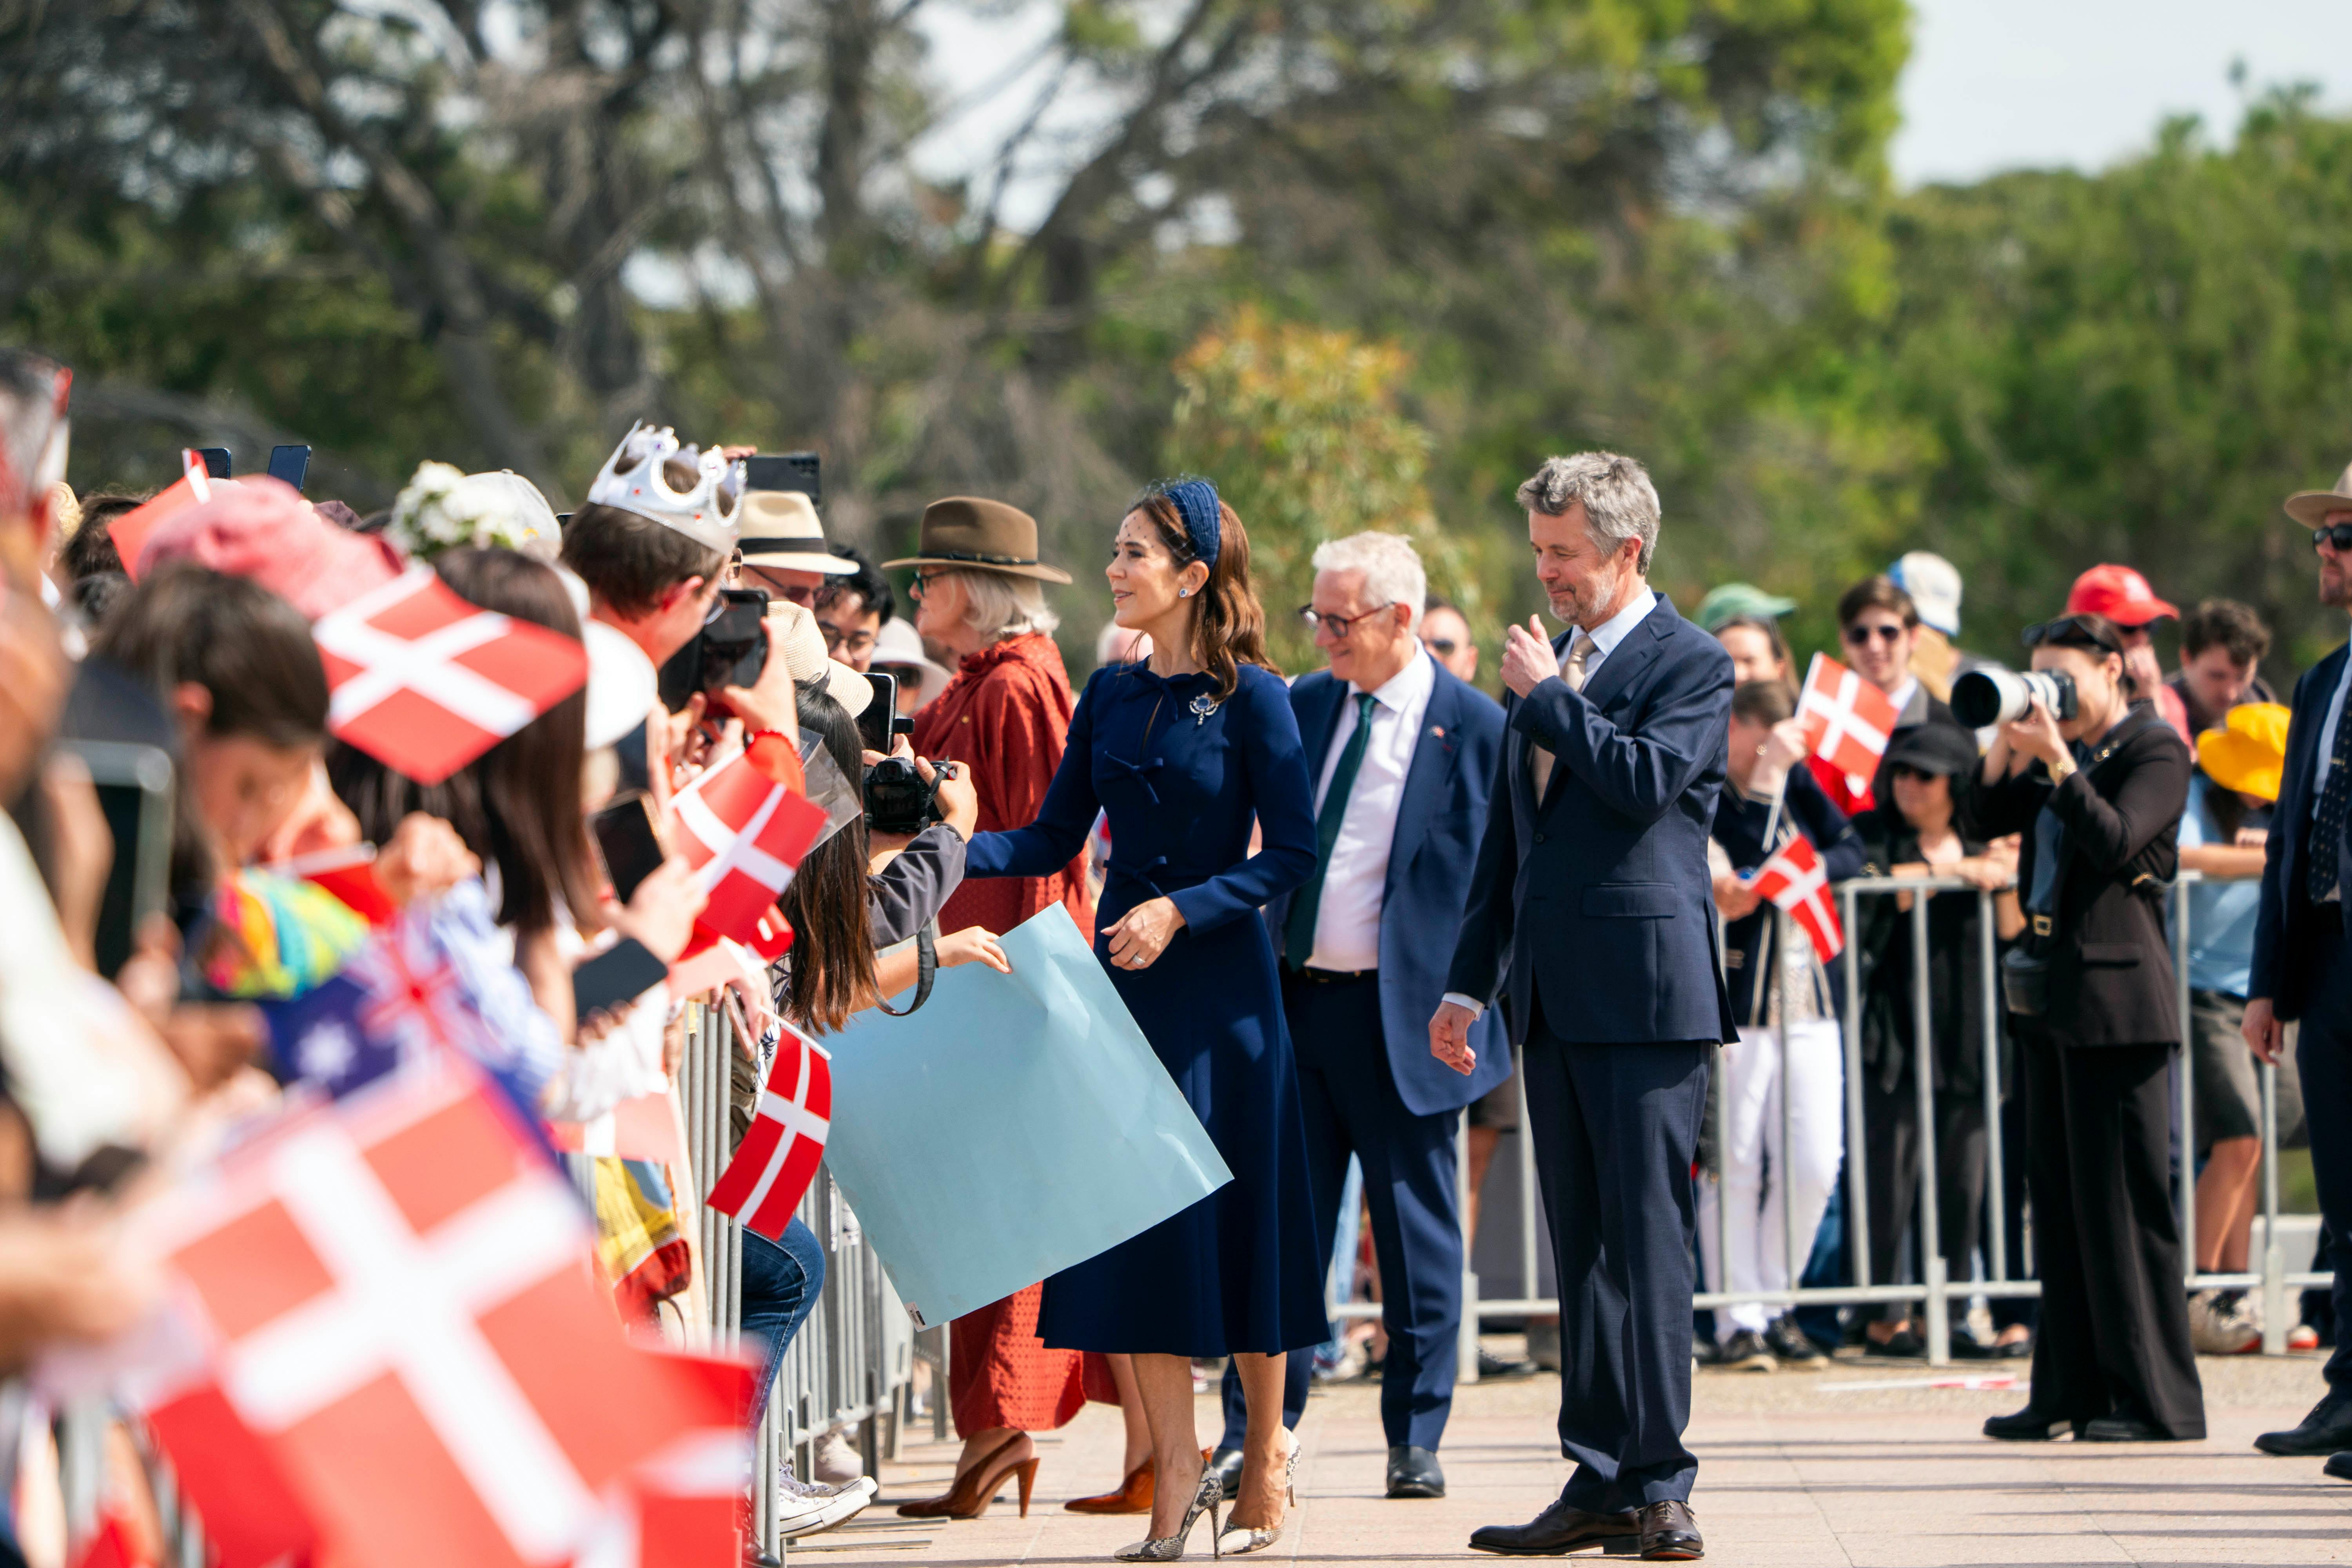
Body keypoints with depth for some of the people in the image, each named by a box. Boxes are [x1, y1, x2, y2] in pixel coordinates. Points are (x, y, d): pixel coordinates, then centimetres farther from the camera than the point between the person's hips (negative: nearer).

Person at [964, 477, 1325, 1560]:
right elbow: (1055, 837, 9)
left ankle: (1264, 1458, 15)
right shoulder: (1111, 695, 9)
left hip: (1221, 983, -5)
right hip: (1124, 981, 5)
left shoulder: (1251, 698, -7)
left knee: (1235, 1222, 1)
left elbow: (1291, 853, -10)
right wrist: (955, 853, -6)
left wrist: (1180, 911, -18)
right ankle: (1175, 1471, 7)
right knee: (1134, 1221, 1)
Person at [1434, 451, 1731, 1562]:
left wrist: (1546, 697, -10)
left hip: (1646, 990, -7)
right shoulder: (1549, 666, 19)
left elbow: (1646, 779, -20)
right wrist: (1468, 983, 20)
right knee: (1583, 1250, 8)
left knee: (1644, 1234, -8)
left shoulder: (1689, 663, -3)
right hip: (1555, 999, 8)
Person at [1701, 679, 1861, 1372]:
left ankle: (1774, 1304, 15)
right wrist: (1767, 779, -16)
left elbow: (1849, 851, 8)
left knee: (1817, 1164, 1)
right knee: (1736, 1165, -3)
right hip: (1738, 1001, -6)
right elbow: (1735, 867, -18)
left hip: (1808, 996, 6)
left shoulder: (1797, 784, 14)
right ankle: (1738, 1321, 3)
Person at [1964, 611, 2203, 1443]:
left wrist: (2058, 760, -18)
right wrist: (2008, 746, 1)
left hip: (2115, 995, -8)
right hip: (2048, 995, 8)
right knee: (2059, 1195, 10)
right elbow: (1980, 822, 14)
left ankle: (2156, 1397, -2)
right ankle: (2072, 1389, 14)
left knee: (2124, 1196, -7)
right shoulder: (2065, 752, 17)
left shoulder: (2155, 750, -5)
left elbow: (2116, 842, -19)